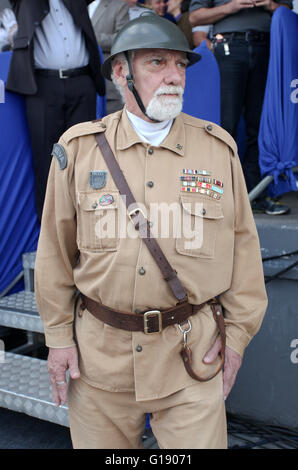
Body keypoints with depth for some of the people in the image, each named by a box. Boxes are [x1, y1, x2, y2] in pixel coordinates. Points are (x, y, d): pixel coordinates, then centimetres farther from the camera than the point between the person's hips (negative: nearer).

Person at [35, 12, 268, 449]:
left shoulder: (218, 148, -1)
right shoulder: (79, 148, -2)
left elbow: (243, 242, 4)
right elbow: (56, 250, 3)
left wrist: (238, 331, 3)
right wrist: (58, 334, 4)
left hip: (192, 353, 0)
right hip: (98, 351, 1)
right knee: (100, 443, 18)